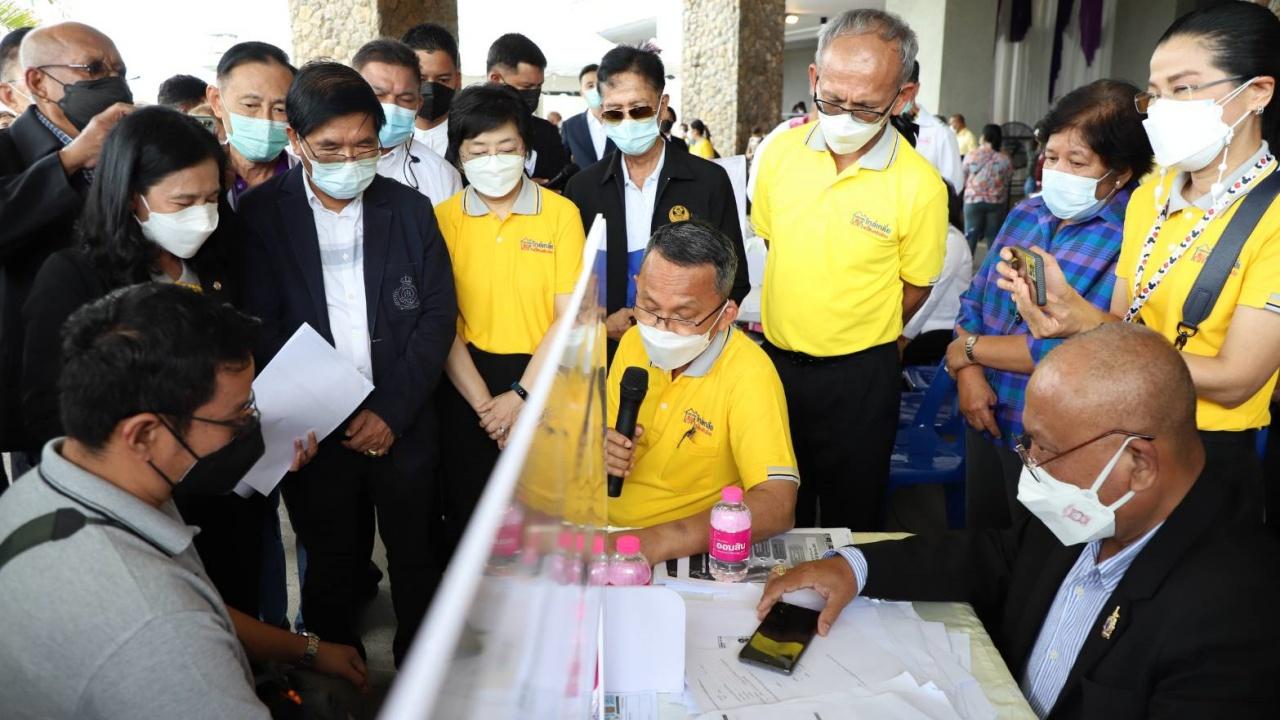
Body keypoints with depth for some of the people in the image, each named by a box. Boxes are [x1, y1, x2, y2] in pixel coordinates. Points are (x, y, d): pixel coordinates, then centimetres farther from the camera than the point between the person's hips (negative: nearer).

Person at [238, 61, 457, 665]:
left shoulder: (409, 209, 2)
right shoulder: (261, 214, -2)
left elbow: (438, 314, -1)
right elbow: (260, 328, -6)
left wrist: (392, 410, -10)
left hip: (403, 426, 2)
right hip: (315, 433, -1)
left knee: (417, 561, 13)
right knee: (332, 569, 13)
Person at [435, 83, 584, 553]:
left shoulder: (561, 213, -3)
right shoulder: (442, 219, -1)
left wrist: (519, 396, -11)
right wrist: (484, 403, -11)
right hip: (465, 385, 1)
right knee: (467, 522, 13)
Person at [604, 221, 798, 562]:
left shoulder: (748, 374, -18)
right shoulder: (633, 341, 3)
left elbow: (778, 506, -27)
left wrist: (660, 540, -38)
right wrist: (600, 450, -9)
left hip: (691, 557, -5)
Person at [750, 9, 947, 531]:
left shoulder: (920, 187, -16)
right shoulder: (780, 152, -5)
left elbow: (915, 287, -3)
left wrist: (858, 336, 2)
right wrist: (786, 326, 9)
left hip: (859, 376, -3)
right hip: (774, 359, 4)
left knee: (850, 518, 15)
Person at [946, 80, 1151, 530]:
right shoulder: (1027, 214, 3)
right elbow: (974, 300, 5)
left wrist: (970, 348, -15)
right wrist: (968, 375, -12)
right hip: (985, 420, 6)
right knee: (976, 537, 24)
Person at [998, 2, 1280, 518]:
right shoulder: (1149, 197, 4)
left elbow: (1233, 381, -21)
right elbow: (1123, 325, 6)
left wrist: (1087, 325, -26)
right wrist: (1063, 299, -15)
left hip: (1210, 457, -6)